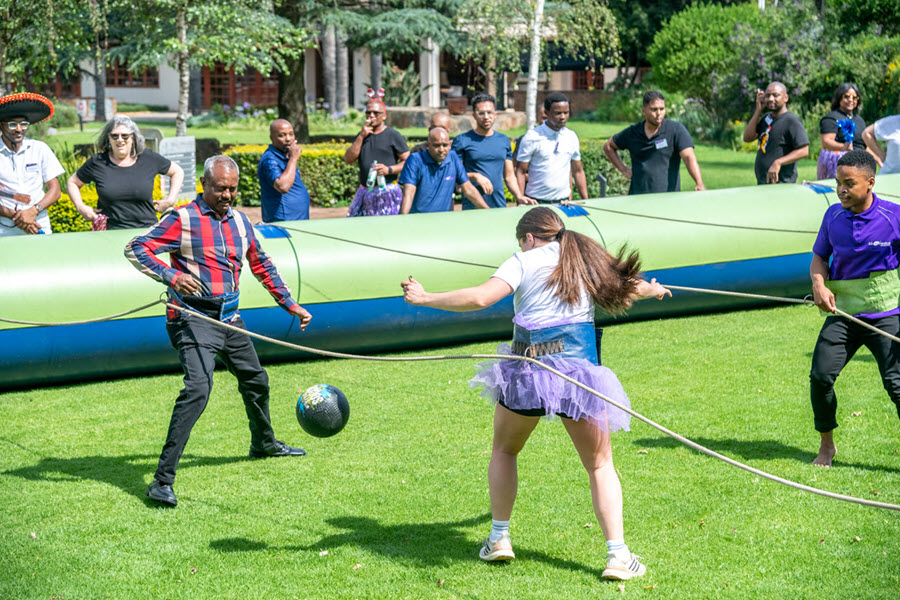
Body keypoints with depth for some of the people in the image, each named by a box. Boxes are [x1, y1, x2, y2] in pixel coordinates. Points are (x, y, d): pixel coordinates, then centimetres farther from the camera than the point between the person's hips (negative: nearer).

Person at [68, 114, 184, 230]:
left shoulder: (149, 159, 7)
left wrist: (170, 201, 10)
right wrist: (81, 207, 5)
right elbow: (72, 183, 20)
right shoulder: (97, 163, 5)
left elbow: (177, 172, 22)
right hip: (110, 233, 0)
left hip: (146, 229, 0)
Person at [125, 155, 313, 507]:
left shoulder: (240, 221, 13)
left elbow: (261, 266, 26)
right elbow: (136, 248, -13)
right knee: (197, 388, -24)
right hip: (194, 318, -7)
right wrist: (171, 276, -28)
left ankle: (264, 444, 52)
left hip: (229, 319, 8)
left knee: (256, 381, 22)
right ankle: (163, 480, -25)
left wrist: (290, 305, 25)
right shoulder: (183, 220, -8)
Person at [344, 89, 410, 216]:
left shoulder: (393, 135, 1)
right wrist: (361, 136, -3)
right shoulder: (362, 135, 16)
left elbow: (407, 161, -2)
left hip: (387, 191, -5)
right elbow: (348, 160, 5)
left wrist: (389, 169, -18)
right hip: (364, 191, 5)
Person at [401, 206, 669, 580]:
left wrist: (425, 299, -2)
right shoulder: (587, 258, 15)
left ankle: (499, 538, 22)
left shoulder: (525, 261, 3)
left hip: (527, 368, -2)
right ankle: (617, 555, -1)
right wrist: (653, 290, 56)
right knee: (600, 465, 10)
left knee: (504, 451, 23)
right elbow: (630, 287, 33)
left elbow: (480, 298, -11)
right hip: (579, 371, 2)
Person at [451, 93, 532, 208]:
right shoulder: (462, 141, 0)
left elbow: (509, 176, 17)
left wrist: (519, 197, 3)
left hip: (500, 206, 4)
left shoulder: (504, 140, 14)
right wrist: (475, 176, -17)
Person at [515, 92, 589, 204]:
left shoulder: (572, 137, 8)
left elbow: (578, 172, 15)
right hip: (537, 202, -3)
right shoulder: (532, 137, -5)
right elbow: (520, 172, -4)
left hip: (563, 201, 3)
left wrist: (586, 202, 10)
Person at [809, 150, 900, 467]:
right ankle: (826, 445, 17)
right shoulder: (834, 215, 3)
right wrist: (819, 285, -7)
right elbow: (820, 256, 14)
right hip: (842, 311, 4)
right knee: (820, 375, -5)